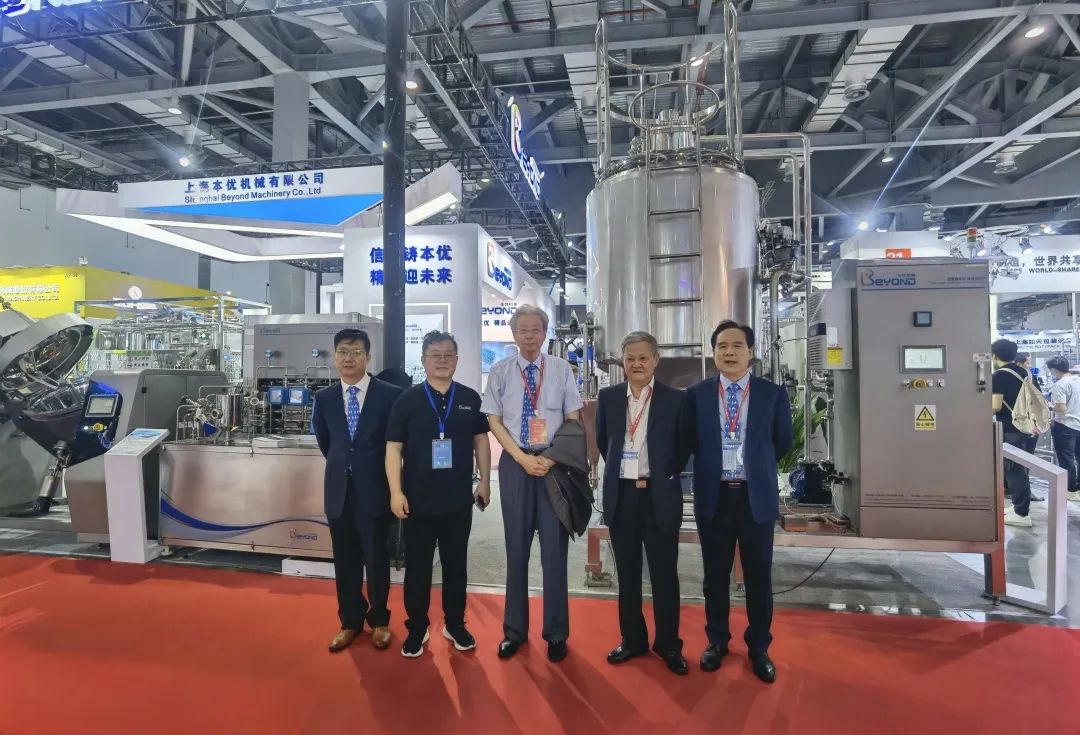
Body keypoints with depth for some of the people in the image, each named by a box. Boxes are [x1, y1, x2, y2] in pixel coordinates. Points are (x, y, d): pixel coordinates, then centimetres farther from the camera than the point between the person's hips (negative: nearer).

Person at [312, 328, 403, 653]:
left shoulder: (390, 394, -9)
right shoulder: (324, 398, 4)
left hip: (374, 488, -3)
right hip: (339, 489, 3)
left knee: (376, 557, 9)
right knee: (345, 559, 13)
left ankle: (378, 620, 28)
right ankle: (350, 621, 30)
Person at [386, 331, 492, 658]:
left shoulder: (470, 398, 2)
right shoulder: (407, 400, -4)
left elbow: (481, 441, 8)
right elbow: (393, 448, -4)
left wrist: (485, 482, 5)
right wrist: (396, 492, -10)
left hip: (459, 499, 2)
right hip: (417, 500, -1)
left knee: (456, 564, 14)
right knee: (416, 567, 10)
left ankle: (455, 624, 31)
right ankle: (417, 628, 28)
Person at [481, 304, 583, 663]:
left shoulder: (561, 369, 0)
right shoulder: (500, 371, 2)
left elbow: (573, 420, 2)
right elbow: (495, 421, 2)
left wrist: (553, 459, -11)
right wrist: (524, 459, -9)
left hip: (555, 463, 0)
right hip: (515, 462, 1)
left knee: (554, 549, 6)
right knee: (517, 549, 11)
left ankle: (556, 633, 22)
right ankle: (514, 630, 27)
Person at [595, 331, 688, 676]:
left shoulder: (675, 398, -5)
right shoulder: (608, 397, 3)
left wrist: (665, 476, 2)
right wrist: (618, 470, 10)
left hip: (660, 495, -2)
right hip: (621, 494, 3)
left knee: (664, 573, 7)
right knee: (627, 573, 14)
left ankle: (669, 645, 25)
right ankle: (632, 639, 30)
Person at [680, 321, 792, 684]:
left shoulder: (773, 393, -1)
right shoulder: (696, 395, -1)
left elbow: (783, 443, 7)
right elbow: (688, 443, 5)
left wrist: (756, 464, 11)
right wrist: (712, 466, 2)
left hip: (757, 497, 0)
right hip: (713, 496, 0)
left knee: (759, 577, 12)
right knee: (715, 576, 14)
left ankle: (759, 647, 33)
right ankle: (717, 641, 34)